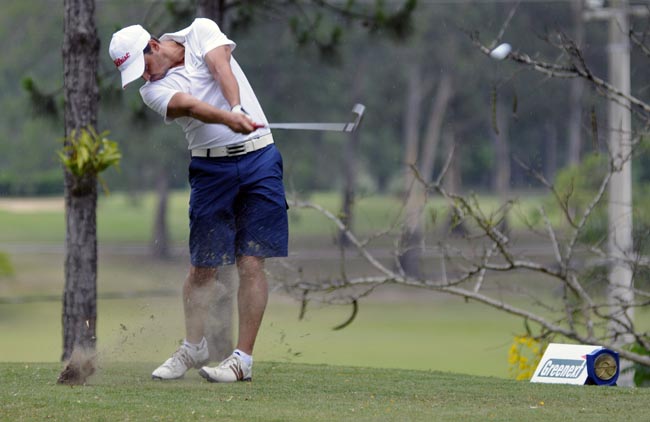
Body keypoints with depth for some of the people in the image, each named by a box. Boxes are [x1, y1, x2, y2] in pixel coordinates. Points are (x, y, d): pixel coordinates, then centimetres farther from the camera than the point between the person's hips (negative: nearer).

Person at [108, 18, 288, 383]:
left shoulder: (201, 32, 3)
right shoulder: (153, 90, -1)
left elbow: (221, 68, -16)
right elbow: (191, 106, -22)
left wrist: (237, 109, -36)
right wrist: (228, 119, -43)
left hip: (258, 158, -1)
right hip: (211, 168, 1)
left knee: (251, 263, -6)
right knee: (203, 267, 3)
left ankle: (244, 358, -5)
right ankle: (194, 347, 24)